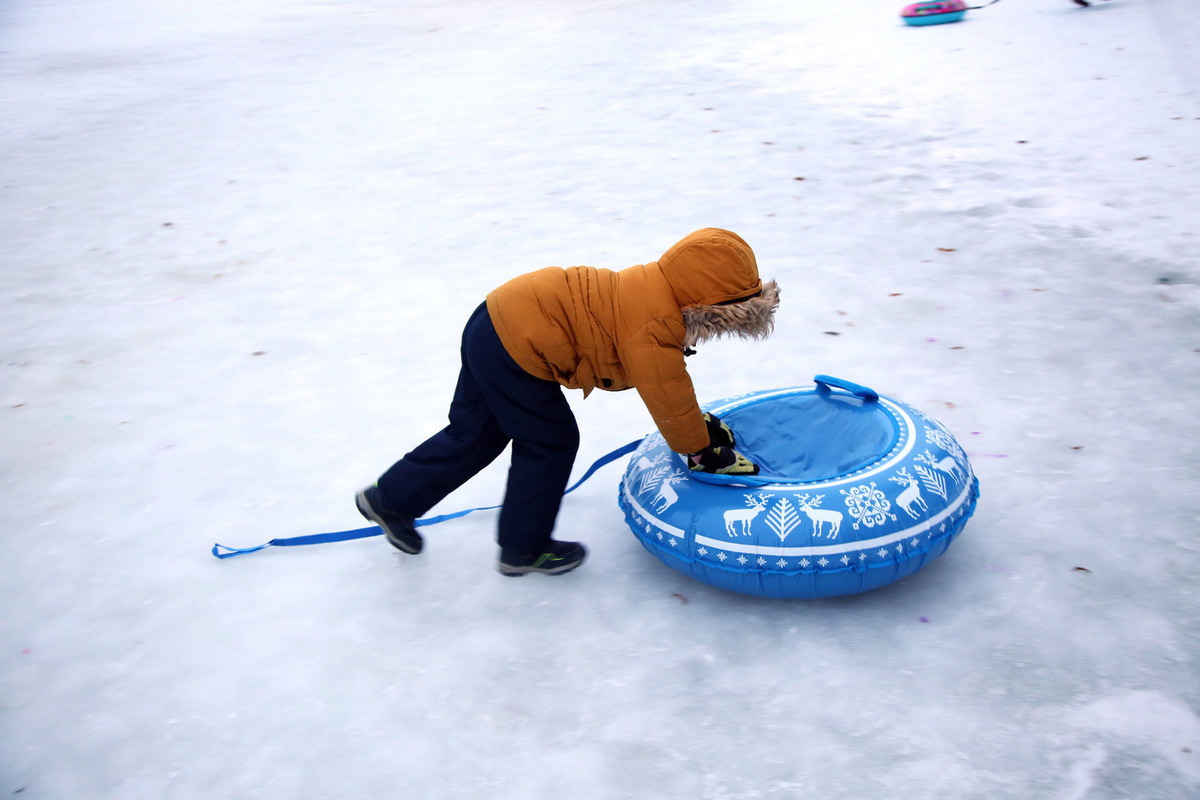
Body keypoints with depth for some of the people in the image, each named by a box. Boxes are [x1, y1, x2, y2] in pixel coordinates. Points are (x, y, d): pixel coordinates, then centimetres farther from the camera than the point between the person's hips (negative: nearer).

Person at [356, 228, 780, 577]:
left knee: (474, 434, 20)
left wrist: (704, 424, 23)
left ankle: (391, 498, 33)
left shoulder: (657, 289, 10)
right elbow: (669, 399, -14)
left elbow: (671, 383, 21)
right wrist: (707, 453, 0)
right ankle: (523, 548, 21)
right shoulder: (653, 330, -22)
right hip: (516, 345, -10)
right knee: (550, 442, 5)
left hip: (495, 321, 10)